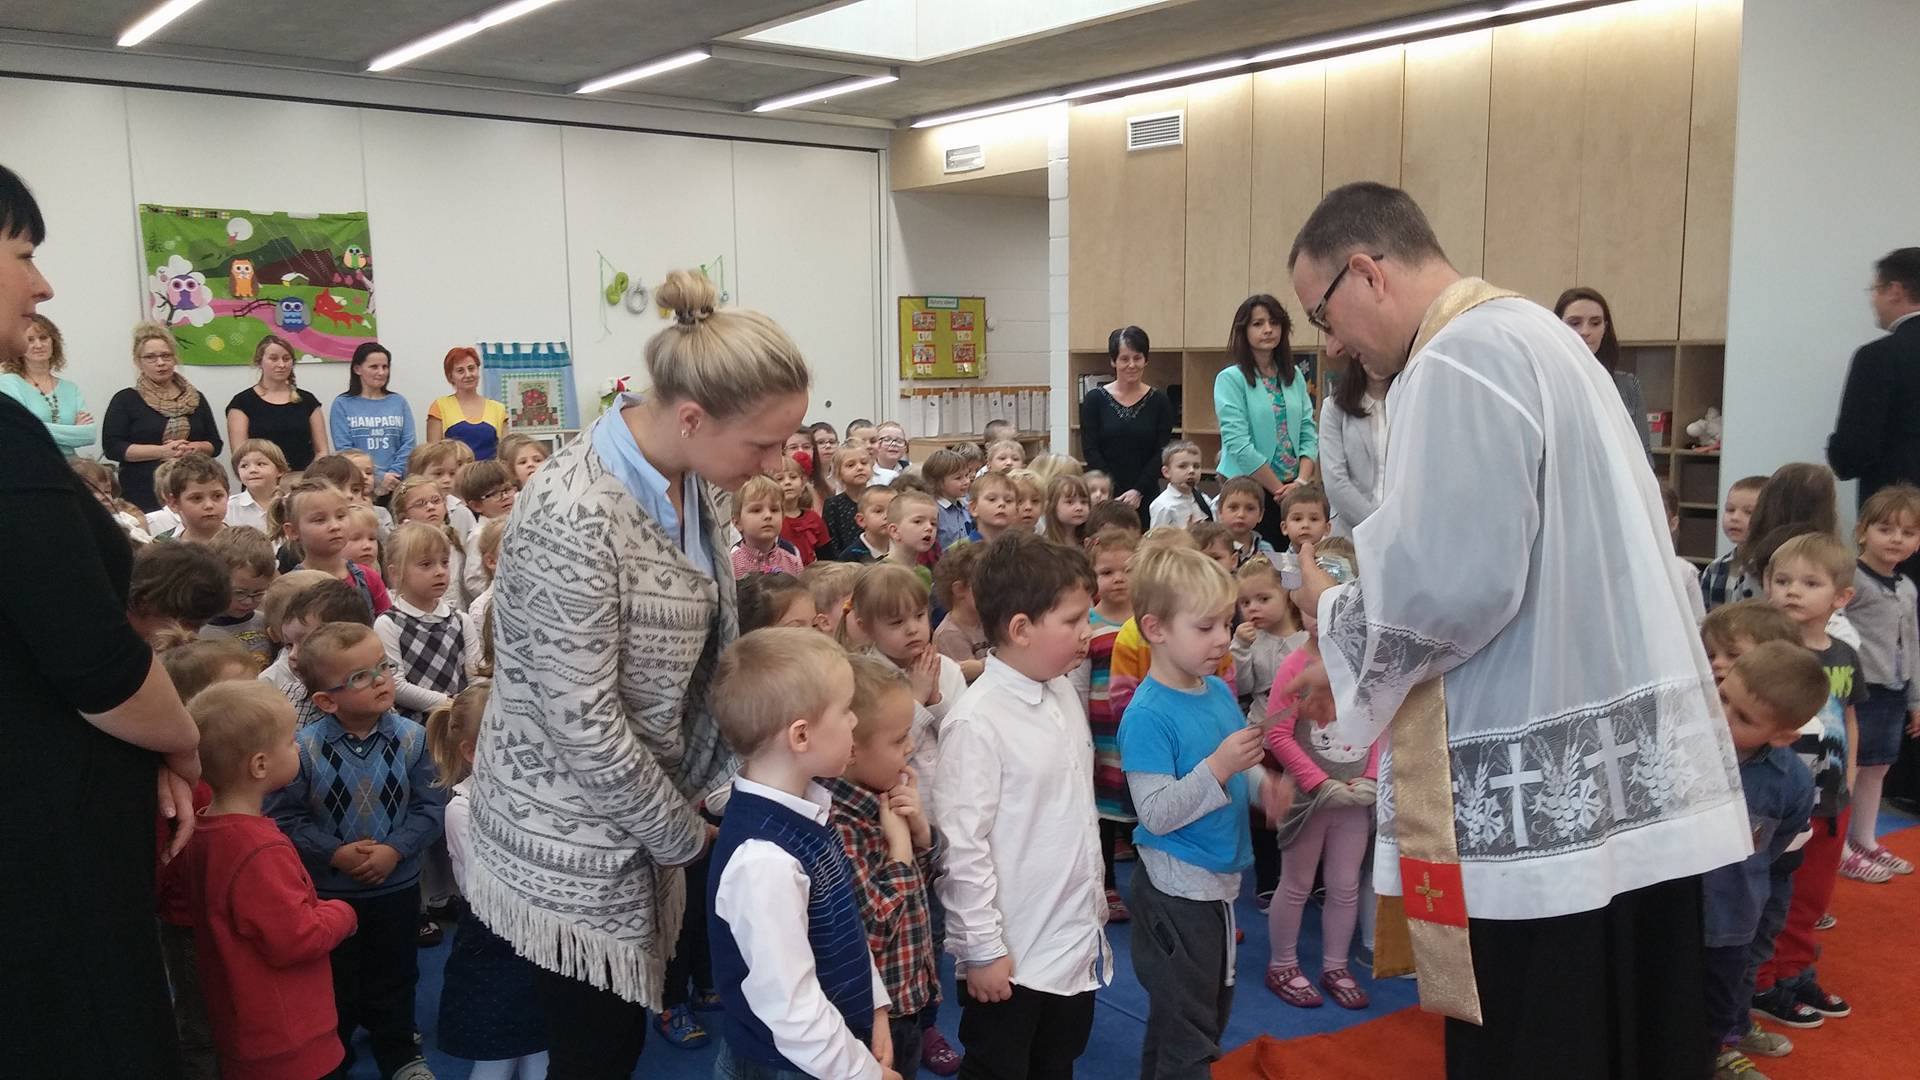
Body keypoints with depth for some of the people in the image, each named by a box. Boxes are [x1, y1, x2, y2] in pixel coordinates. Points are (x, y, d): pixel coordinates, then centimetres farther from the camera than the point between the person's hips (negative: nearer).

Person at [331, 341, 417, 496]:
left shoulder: (399, 402, 12)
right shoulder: (342, 405, 5)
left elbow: (408, 444, 4)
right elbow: (344, 449, -4)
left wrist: (392, 475, -12)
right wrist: (378, 477, -14)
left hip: (397, 484, 2)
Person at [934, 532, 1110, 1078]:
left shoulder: (1064, 693, 3)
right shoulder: (978, 720, -23)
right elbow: (962, 843, -21)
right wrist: (982, 949, -17)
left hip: (1076, 940, 8)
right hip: (1012, 955, -8)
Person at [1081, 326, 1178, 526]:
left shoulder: (1159, 401, 5)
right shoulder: (1095, 399, 3)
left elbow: (1161, 453, 0)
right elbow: (1090, 450, -2)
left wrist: (1138, 490, -12)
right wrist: (1114, 494, -12)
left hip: (1145, 495, 1)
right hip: (1104, 495, -1)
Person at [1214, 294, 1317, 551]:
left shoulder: (1294, 376, 10)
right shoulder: (1231, 378, -7)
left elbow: (1309, 433, 6)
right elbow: (1239, 444, -14)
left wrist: (1302, 482, -9)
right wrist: (1280, 490, -13)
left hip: (1291, 493, 5)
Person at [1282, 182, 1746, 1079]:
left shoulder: (1460, 361, -16)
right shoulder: (1528, 336, 16)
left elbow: (1452, 583, -24)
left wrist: (1336, 615, -4)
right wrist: (1360, 660, 19)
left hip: (1541, 797, -10)